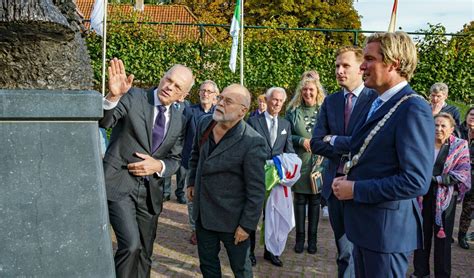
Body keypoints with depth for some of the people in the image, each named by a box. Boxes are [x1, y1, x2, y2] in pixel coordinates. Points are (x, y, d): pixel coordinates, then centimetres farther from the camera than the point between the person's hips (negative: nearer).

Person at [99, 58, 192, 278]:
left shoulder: (179, 120, 7)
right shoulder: (133, 97, -6)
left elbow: (175, 160, 12)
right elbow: (103, 121, -20)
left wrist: (158, 166, -10)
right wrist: (113, 96, -38)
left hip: (150, 191, 5)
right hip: (119, 184, -5)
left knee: (145, 253, 16)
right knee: (131, 244, -21)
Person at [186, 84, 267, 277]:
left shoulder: (252, 143, -23)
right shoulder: (204, 123, -4)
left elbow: (256, 190, -19)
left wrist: (247, 225, -16)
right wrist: (191, 181, 14)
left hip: (231, 217, -6)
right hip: (202, 211, 6)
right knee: (207, 262, 21)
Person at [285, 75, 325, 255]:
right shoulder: (293, 111, 3)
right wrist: (301, 140, -13)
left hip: (318, 163, -1)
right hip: (299, 164, 1)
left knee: (315, 201, 8)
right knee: (300, 201, 9)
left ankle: (312, 238, 19)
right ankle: (300, 237, 19)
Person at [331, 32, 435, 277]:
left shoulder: (413, 110, -19)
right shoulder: (378, 104, 10)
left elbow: (416, 181, -25)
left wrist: (355, 190, -19)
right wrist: (348, 180, 2)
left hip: (387, 229, -9)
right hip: (364, 223, 9)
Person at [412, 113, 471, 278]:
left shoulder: (460, 146, -2)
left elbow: (463, 174, -9)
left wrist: (435, 179, -17)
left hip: (445, 198, -2)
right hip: (423, 196, 2)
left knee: (442, 236, 5)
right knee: (422, 234, 10)